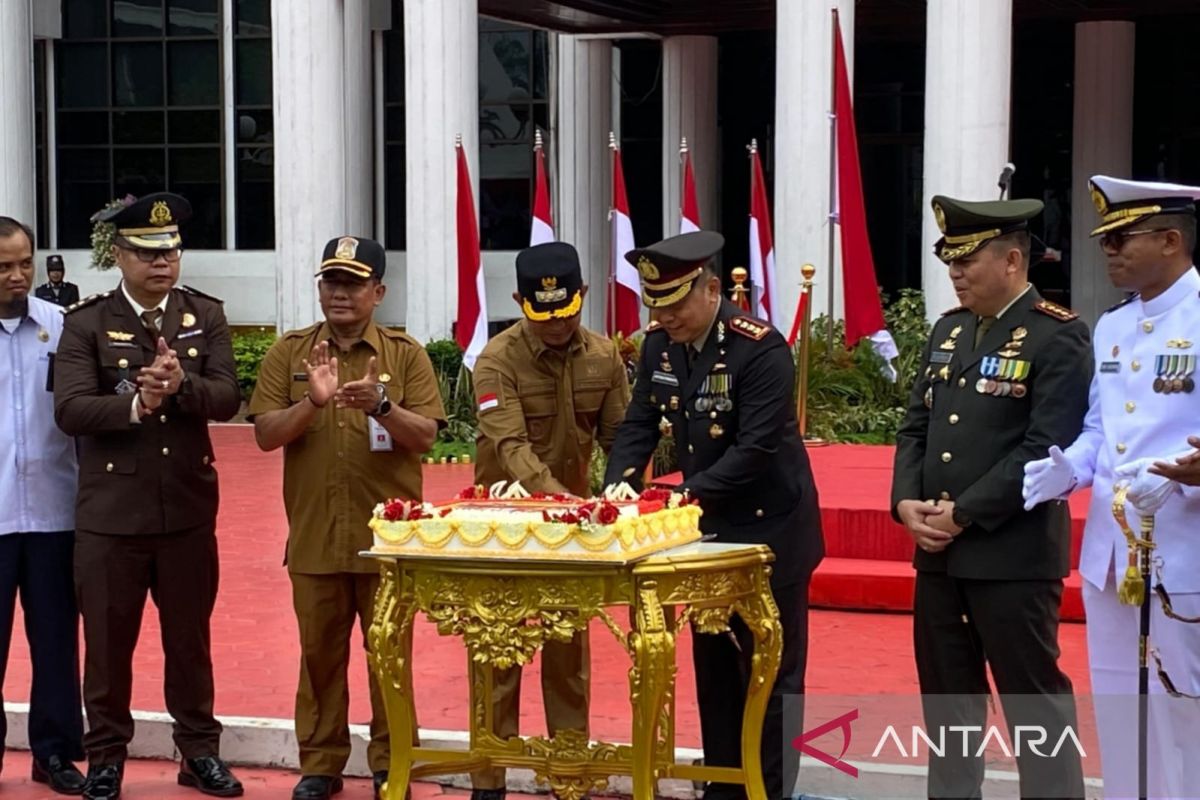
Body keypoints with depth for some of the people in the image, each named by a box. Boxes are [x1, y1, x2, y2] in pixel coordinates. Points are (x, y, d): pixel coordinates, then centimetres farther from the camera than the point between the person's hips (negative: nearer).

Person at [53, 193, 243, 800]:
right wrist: (135, 406, -27)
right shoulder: (87, 322, -4)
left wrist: (182, 385, -25)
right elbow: (70, 410, -13)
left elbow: (227, 398, -6)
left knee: (190, 637, 12)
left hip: (189, 507, 2)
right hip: (111, 511, -2)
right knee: (108, 641, 7)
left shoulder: (206, 315, 5)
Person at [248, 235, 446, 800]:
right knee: (319, 654, 9)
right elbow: (266, 435, -3)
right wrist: (312, 402, -20)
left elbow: (425, 436, -5)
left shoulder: (405, 354, 1)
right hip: (314, 537, 1)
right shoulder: (289, 352, 5)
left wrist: (380, 404, -23)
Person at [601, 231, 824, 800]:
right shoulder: (659, 345, -1)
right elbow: (639, 426, 3)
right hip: (706, 530, 7)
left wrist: (686, 495, -30)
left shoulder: (760, 348, -22)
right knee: (714, 666, 13)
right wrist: (618, 488, -15)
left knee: (771, 669, 1)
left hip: (768, 530, -7)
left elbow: (756, 448, -25)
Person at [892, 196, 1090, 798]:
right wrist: (907, 503, -3)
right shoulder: (948, 330, 13)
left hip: (1013, 554, -7)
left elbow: (1046, 449, -18)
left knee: (1033, 700, -1)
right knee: (947, 698, 14)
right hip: (938, 551, 7)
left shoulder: (1058, 336, -11)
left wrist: (964, 514, -17)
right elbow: (916, 427, 15)